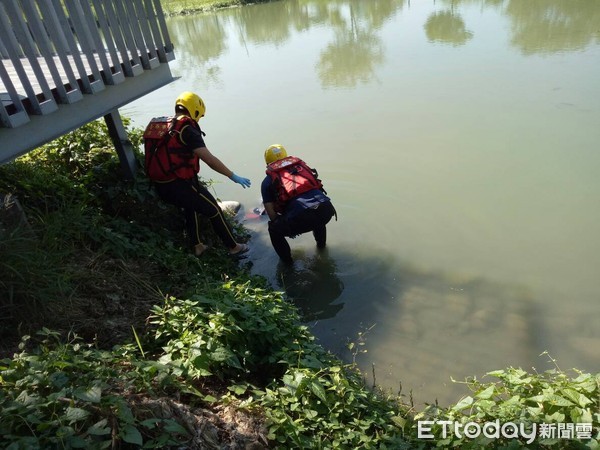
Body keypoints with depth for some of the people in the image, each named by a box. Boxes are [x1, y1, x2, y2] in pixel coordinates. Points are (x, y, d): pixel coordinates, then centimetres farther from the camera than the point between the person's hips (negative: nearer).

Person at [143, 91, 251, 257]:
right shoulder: (186, 129, -14)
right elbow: (209, 159, -20)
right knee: (214, 211, 12)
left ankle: (197, 246, 39)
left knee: (190, 207, 33)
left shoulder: (157, 126, 9)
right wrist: (233, 176, -14)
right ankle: (233, 247, 25)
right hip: (181, 185, -8)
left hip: (161, 186, 8)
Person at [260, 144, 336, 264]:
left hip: (302, 217, -4)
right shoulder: (301, 165, 26)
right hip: (327, 210, 5)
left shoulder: (268, 181, 16)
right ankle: (321, 245, 54)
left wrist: (287, 227, 28)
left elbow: (271, 212, 10)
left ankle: (287, 261, 33)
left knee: (274, 231, 24)